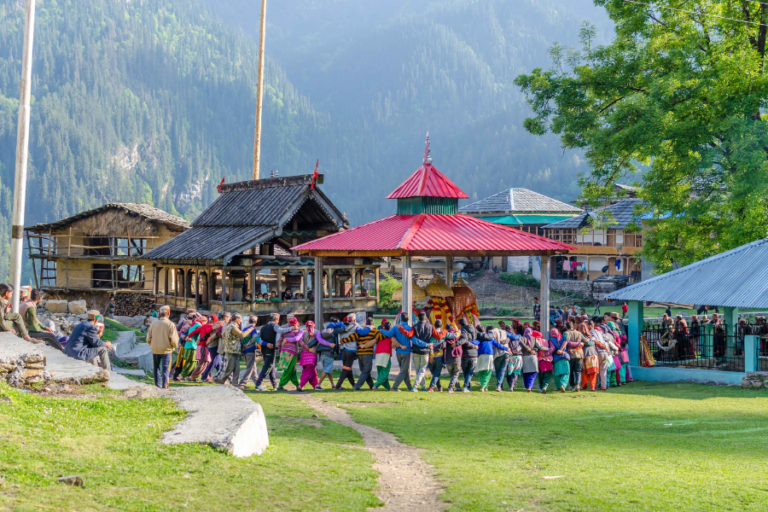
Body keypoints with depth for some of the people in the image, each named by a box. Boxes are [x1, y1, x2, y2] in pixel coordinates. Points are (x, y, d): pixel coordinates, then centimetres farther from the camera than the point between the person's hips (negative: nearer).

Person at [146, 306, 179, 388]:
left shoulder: (153, 323, -1)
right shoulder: (170, 325, -12)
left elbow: (148, 339, 3)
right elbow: (173, 340, -13)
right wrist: (175, 346, 8)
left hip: (155, 349, 3)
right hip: (166, 350, -3)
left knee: (156, 367, 16)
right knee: (166, 368, 6)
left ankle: (157, 384, 18)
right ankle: (164, 385, 3)